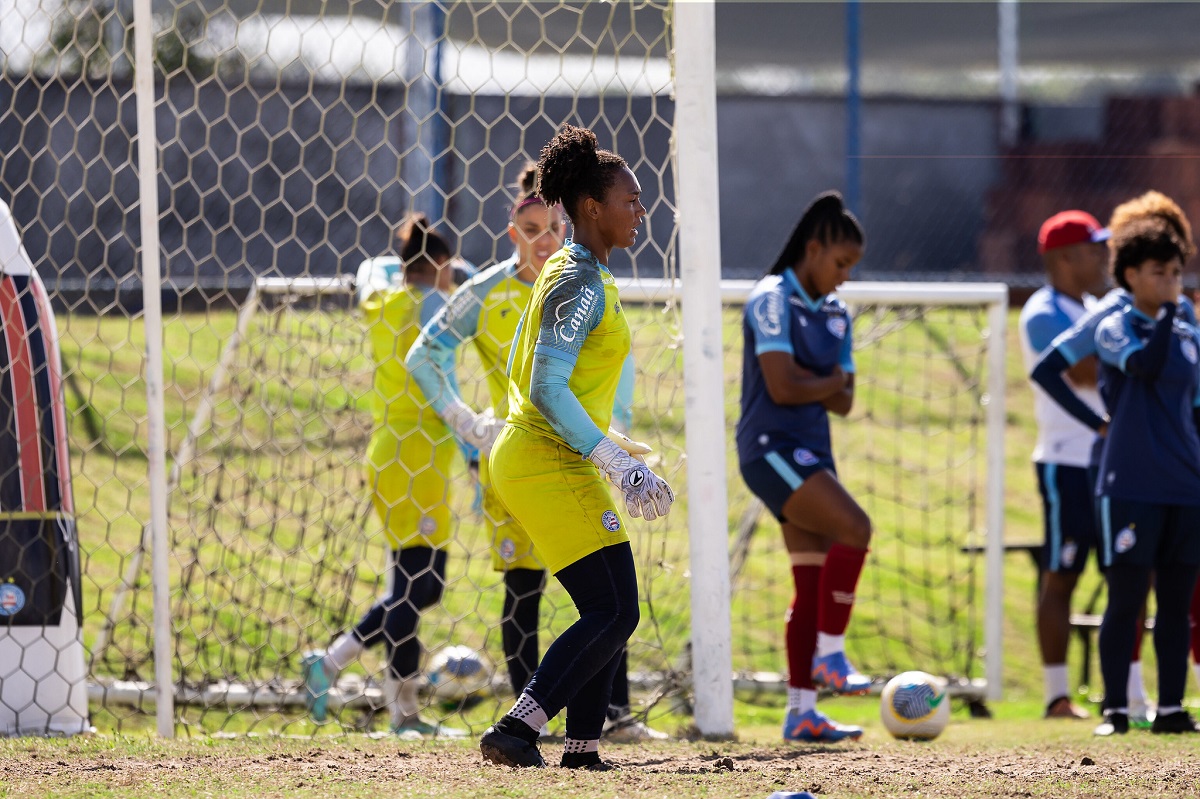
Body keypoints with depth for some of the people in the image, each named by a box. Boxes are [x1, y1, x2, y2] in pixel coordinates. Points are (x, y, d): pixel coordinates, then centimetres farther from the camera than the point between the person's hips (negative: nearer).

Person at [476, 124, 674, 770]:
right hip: (549, 466, -10)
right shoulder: (581, 283, -14)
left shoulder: (572, 274, 16)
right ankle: (516, 731, -17)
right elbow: (548, 390, -22)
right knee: (614, 614, -13)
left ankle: (582, 748, 12)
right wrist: (614, 462, -22)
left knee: (609, 613, 12)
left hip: (537, 460, 10)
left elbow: (520, 372, 23)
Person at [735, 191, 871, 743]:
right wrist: (831, 382, -2)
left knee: (813, 583, 3)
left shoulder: (834, 314, 15)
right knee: (853, 528, -24)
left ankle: (801, 712, 5)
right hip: (771, 448, -8)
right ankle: (829, 655, -17)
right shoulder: (773, 301, -10)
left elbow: (844, 401, 12)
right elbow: (783, 387, -19)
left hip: (811, 453, 8)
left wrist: (812, 384, -8)